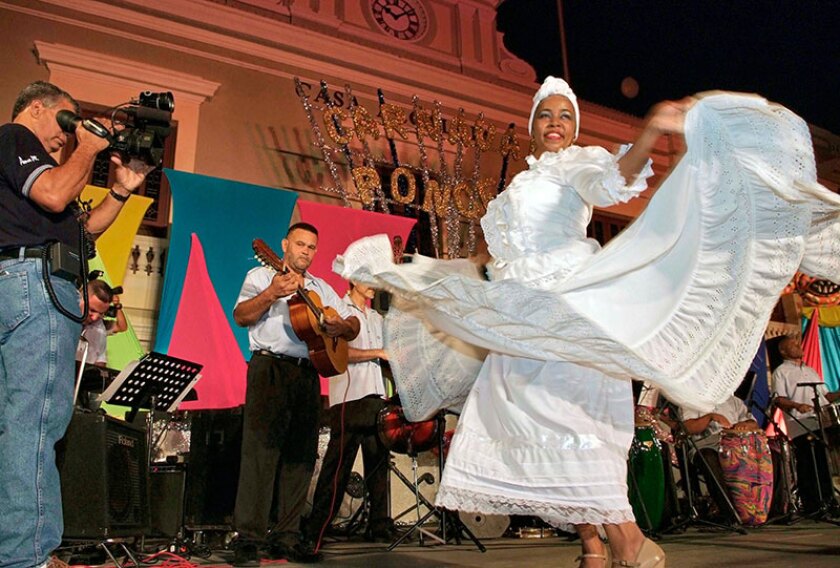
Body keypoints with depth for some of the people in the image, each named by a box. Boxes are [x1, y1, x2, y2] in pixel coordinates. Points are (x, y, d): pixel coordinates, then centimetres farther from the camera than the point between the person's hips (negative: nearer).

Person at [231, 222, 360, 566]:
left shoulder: (322, 288, 21)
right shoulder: (261, 276, 9)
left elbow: (354, 326, 15)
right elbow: (240, 316, -7)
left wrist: (340, 326, -8)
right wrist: (271, 294, -22)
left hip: (307, 373, 5)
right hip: (270, 368, -5)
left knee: (301, 454, 4)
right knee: (261, 450, -10)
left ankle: (286, 535, 13)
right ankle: (249, 538, -5)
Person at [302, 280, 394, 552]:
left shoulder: (377, 318, 24)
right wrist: (376, 353, -11)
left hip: (377, 397, 7)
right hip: (349, 398, -7)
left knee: (379, 462, 7)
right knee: (339, 464, -7)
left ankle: (380, 526, 15)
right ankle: (315, 529, 0)